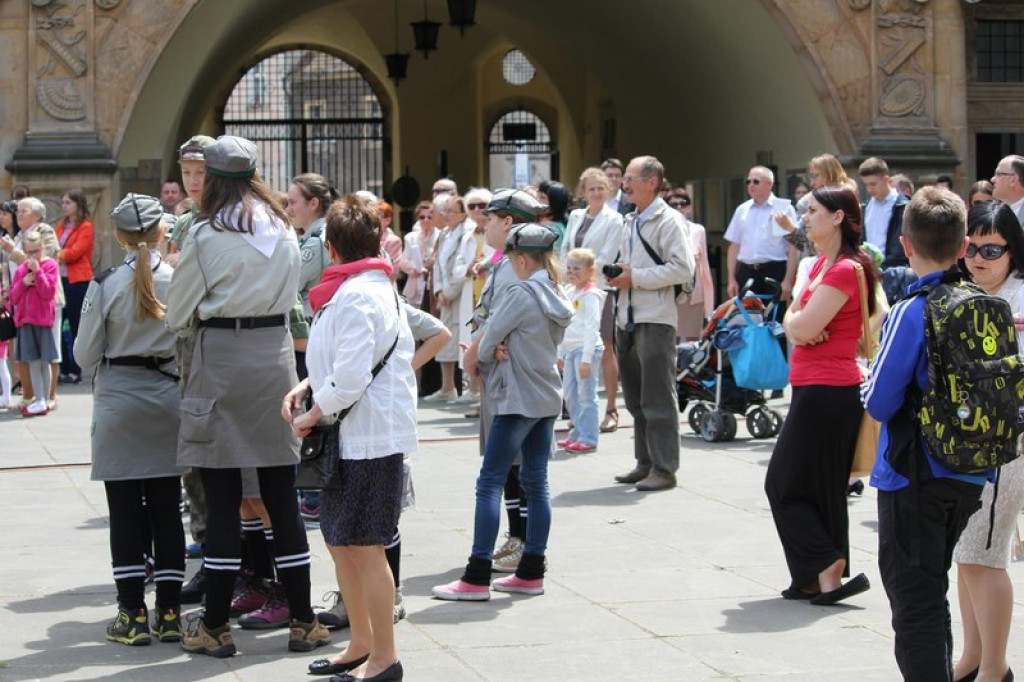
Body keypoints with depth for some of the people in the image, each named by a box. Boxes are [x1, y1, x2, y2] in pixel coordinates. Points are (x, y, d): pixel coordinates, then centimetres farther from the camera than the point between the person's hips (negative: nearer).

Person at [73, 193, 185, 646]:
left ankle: (133, 616, 6)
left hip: (118, 402, -2)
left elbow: (85, 355, -4)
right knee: (166, 508, 9)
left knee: (125, 511, 5)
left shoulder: (106, 286, -10)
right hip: (167, 400, 2)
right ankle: (169, 613, 11)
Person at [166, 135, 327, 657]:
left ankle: (215, 627, 7)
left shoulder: (206, 234, -7)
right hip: (275, 355, 4)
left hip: (222, 359, -4)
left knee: (222, 498, 1)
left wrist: (193, 329, 20)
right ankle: (302, 621, 11)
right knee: (282, 496, 8)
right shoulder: (283, 230, 6)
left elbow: (178, 314, 0)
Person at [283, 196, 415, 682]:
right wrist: (307, 386, 8)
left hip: (367, 437, -10)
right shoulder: (376, 287, 14)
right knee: (340, 543, 17)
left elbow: (351, 379, -24)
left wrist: (312, 416, -10)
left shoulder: (354, 296, -18)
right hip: (354, 436, 10)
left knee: (364, 547, -2)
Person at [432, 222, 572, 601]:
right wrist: (506, 350, -1)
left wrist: (492, 353, 10)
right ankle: (531, 572, 15)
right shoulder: (557, 297, 10)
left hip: (518, 400, -9)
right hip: (547, 398, 9)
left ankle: (477, 577, -6)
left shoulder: (521, 294, -16)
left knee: (490, 484, -6)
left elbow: (487, 344, -12)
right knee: (536, 482, 11)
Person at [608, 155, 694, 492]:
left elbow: (683, 269, -17)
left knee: (658, 399, -5)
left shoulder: (668, 221, -8)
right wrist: (618, 275, 6)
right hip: (627, 318, 9)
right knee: (635, 398, 13)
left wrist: (634, 277, -16)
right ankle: (645, 462, 21)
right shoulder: (630, 222, 18)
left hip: (655, 319, -9)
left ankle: (664, 469, -1)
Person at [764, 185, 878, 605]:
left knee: (786, 485, -4)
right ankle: (814, 579, 18)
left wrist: (800, 323, 0)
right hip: (817, 389, 10)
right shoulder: (823, 263, 15)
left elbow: (804, 327, -22)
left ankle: (829, 570, -5)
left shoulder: (844, 270, -16)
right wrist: (798, 326, -7)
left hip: (826, 392, -10)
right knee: (819, 489, 12)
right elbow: (792, 321, 14)